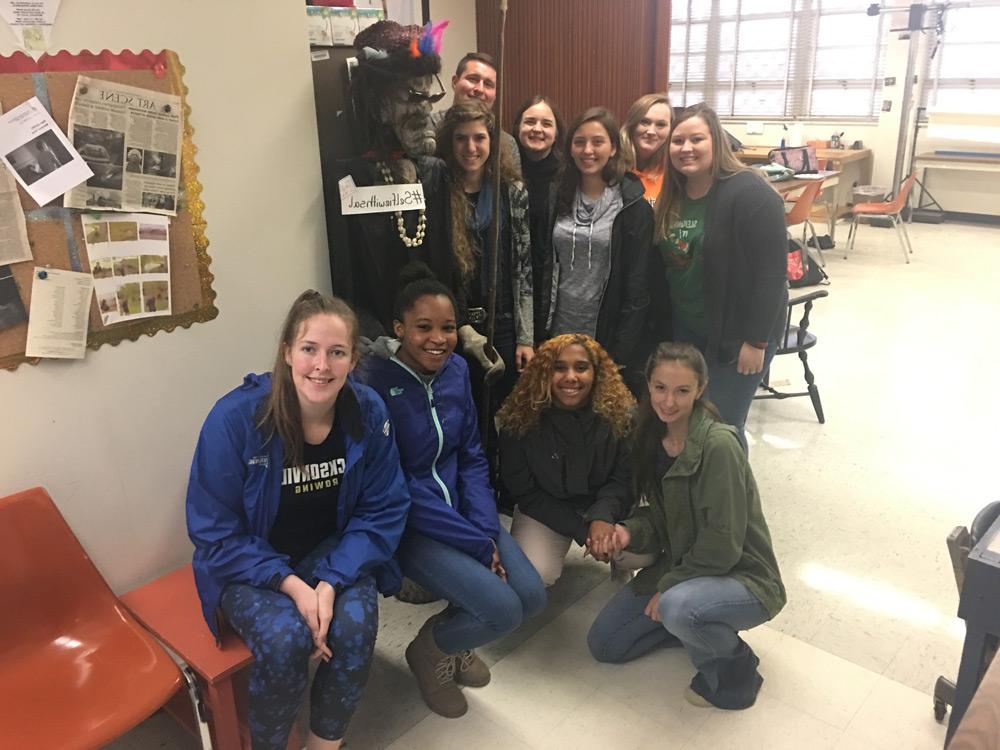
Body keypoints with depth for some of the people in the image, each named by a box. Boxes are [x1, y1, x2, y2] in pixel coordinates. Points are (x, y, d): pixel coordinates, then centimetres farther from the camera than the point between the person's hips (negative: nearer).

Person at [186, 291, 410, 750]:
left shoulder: (368, 412, -14)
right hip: (249, 563, -2)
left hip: (336, 555, 2)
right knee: (285, 638, -29)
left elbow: (385, 510, -8)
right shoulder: (235, 418, -22)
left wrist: (331, 581, -22)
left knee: (356, 625, -26)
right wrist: (291, 585, -25)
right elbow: (215, 532, -15)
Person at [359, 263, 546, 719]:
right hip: (406, 524, -6)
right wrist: (476, 543, -20)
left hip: (460, 509, 6)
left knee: (532, 597, -6)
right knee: (502, 610, -19)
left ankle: (453, 634, 24)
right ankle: (428, 651, 13)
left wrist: (487, 531, -11)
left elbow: (472, 458, 4)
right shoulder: (374, 383, -21)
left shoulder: (457, 369, -1)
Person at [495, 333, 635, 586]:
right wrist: (581, 530, -18)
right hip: (545, 510, -1)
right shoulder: (520, 421, -17)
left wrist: (603, 517, -31)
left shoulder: (620, 413, -14)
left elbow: (624, 477, -9)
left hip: (603, 506, 1)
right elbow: (522, 490, -11)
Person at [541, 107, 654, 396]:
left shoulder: (634, 208, -6)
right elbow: (545, 269, 8)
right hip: (558, 333, 4)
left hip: (606, 340, -3)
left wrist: (621, 354, -13)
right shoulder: (559, 200, 7)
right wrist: (539, 335, 2)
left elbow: (637, 288, -9)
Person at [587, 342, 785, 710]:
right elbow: (661, 518, 4)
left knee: (676, 606, -38)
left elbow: (722, 544, -24)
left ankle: (735, 670, -6)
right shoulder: (653, 437, -3)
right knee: (603, 643, 4)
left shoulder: (718, 445, -27)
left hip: (741, 579, -7)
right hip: (681, 568, 7)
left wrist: (668, 586, -17)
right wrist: (631, 532, -16)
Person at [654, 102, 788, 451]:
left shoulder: (749, 193, -18)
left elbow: (772, 271, -20)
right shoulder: (671, 197, 4)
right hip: (686, 328, 7)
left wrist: (756, 341, -20)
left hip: (738, 332, -6)